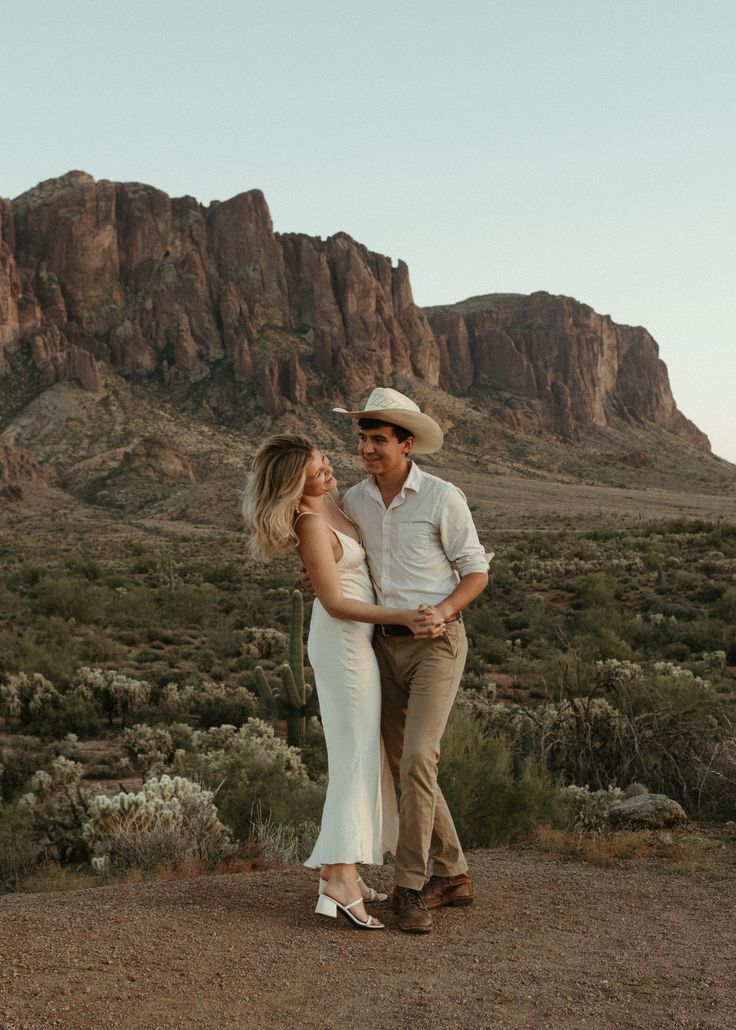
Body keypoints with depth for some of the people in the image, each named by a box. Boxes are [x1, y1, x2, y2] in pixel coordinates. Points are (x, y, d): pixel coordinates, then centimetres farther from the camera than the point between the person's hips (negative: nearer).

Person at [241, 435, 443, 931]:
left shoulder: (330, 501, 4)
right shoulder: (312, 526, -22)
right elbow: (335, 603, -20)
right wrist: (403, 617, -25)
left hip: (354, 641, 9)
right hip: (344, 643, -9)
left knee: (363, 755, 12)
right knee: (358, 756, -12)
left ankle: (334, 864, 17)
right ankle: (342, 879, -16)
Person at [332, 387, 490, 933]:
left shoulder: (443, 497, -9)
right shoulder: (354, 501, 7)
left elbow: (476, 571, -3)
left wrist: (443, 610, -20)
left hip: (437, 642, -6)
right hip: (385, 643, 6)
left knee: (418, 758, -18)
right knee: (402, 764, 9)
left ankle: (410, 887, -7)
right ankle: (453, 874, 23)